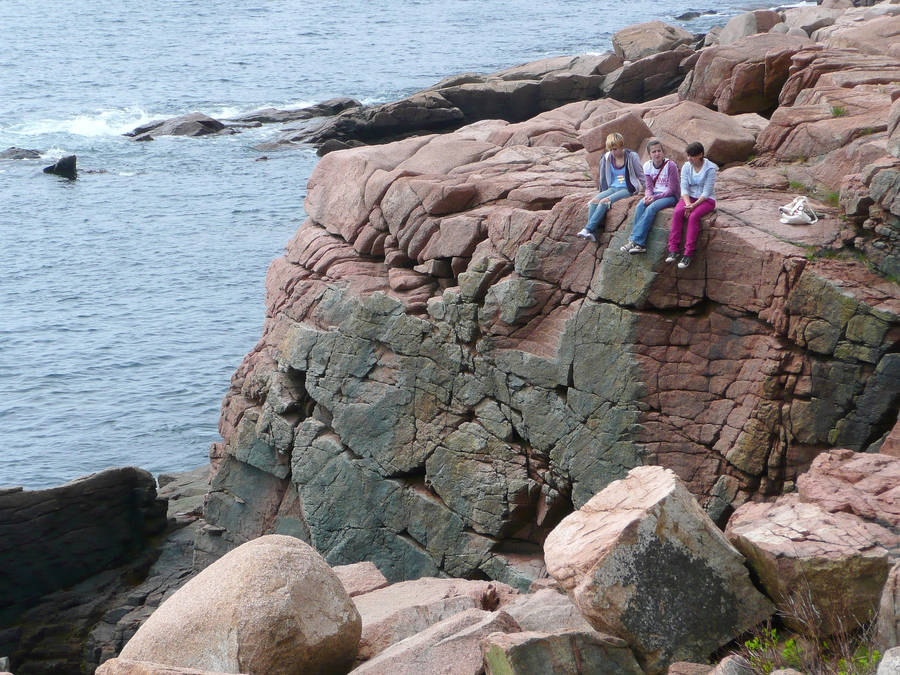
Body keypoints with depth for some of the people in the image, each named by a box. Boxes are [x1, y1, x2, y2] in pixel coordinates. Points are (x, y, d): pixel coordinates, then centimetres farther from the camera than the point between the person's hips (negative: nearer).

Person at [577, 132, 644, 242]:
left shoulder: (631, 156, -3)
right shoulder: (607, 158, 8)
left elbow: (641, 176, 2)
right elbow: (603, 179, 21)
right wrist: (604, 192, 23)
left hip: (627, 189, -5)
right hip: (612, 188, 5)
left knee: (604, 202, -29)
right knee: (594, 201, -24)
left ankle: (588, 229, -34)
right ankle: (592, 233, -33)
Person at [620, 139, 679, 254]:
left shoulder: (670, 165, -12)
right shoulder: (648, 166, 5)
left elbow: (671, 189, -13)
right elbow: (648, 187, 6)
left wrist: (654, 197, -22)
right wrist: (648, 196, -17)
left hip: (670, 196, -5)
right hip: (655, 194, 5)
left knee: (651, 208, -32)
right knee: (640, 205, -26)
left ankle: (635, 241, -34)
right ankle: (639, 244, -34)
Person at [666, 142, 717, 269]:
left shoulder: (710, 169, -12)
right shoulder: (686, 167, 3)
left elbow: (706, 192, -15)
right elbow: (684, 188, -1)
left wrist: (694, 205, -25)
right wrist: (687, 203, -19)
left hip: (706, 200, -4)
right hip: (689, 197, 4)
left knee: (693, 216, -33)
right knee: (677, 212, -27)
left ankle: (688, 254, -32)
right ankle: (673, 250, -28)